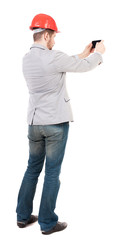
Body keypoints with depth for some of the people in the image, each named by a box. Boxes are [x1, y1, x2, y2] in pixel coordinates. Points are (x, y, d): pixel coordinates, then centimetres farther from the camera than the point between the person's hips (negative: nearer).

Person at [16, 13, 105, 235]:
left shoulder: (27, 59, 7)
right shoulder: (53, 57, -16)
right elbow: (84, 66, -4)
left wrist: (84, 54, 23)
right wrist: (99, 52, 15)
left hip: (34, 123, 7)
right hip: (56, 123, -7)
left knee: (33, 169, 17)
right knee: (52, 173, 3)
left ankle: (23, 216, 26)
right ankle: (48, 223, 13)